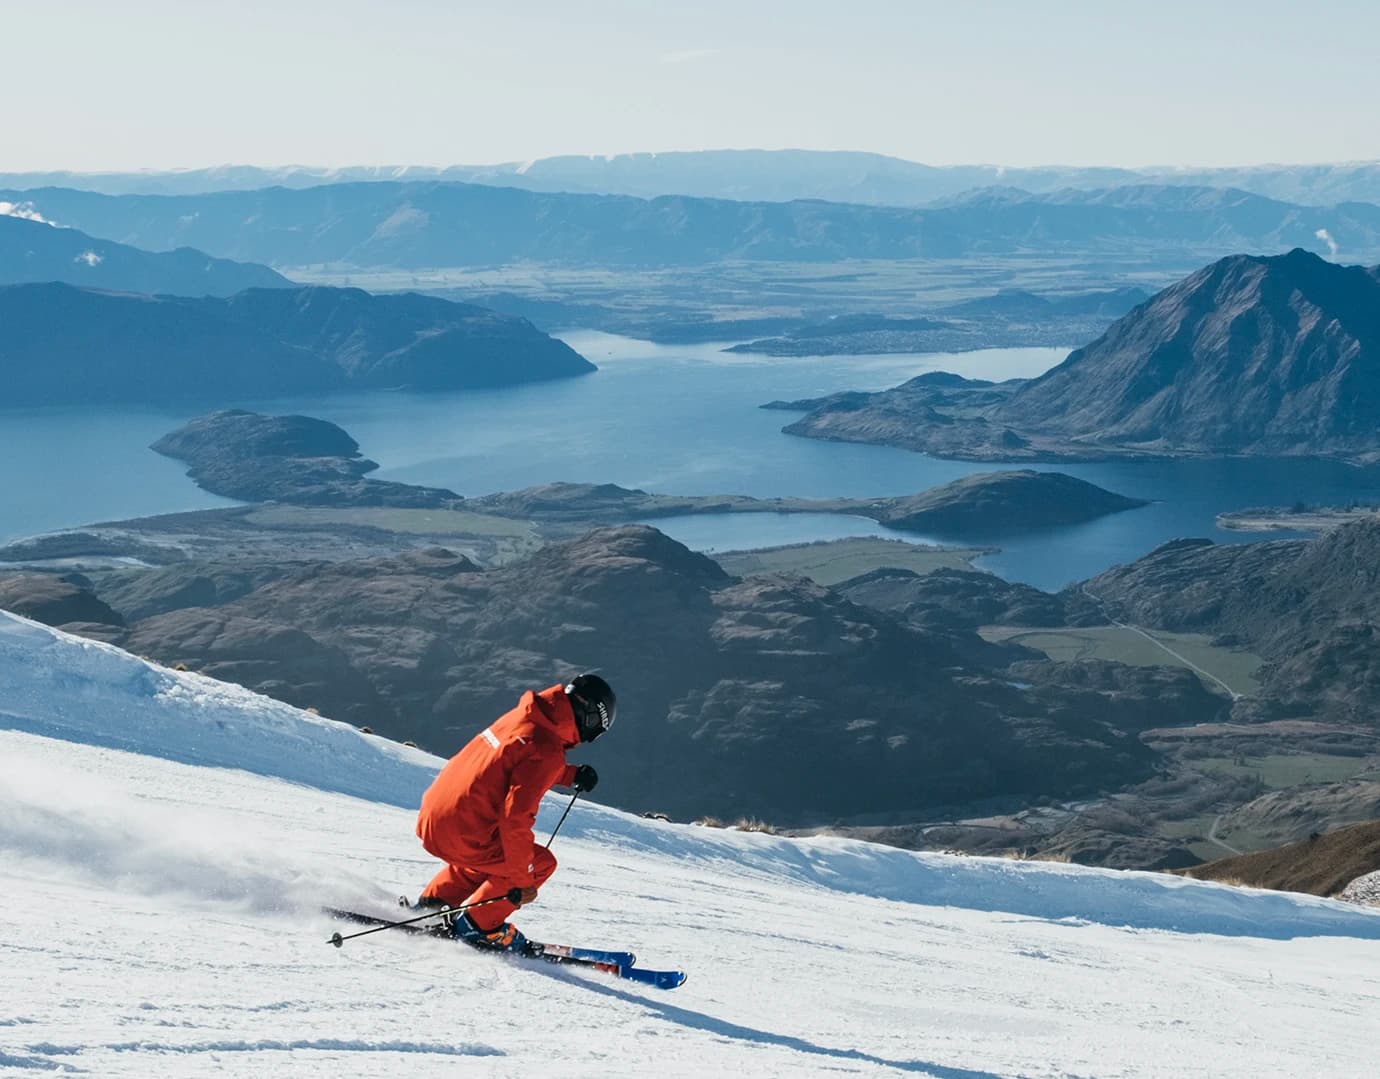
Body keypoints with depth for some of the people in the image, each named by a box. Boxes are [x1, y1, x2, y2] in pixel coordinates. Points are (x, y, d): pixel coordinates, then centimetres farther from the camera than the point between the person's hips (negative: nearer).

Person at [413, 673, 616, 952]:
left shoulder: (522, 717, 8)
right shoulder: (546, 749, -19)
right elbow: (515, 816, -23)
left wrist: (571, 775, 21)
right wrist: (521, 880, -15)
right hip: (460, 837, -9)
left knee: (492, 853, 34)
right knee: (540, 862, 7)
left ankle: (433, 903, 31)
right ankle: (478, 925, 13)